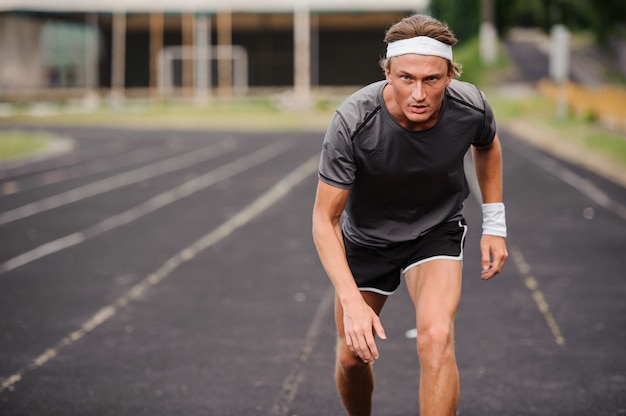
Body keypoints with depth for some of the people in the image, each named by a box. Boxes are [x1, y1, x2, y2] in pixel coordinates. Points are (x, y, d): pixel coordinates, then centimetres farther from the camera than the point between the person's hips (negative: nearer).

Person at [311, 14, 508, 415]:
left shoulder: (471, 107, -25)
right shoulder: (352, 122, -32)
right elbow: (325, 218, -25)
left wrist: (494, 224, 3)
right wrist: (352, 302, -34)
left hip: (437, 229, 0)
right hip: (366, 237, 0)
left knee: (436, 338, -24)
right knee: (351, 357, 7)